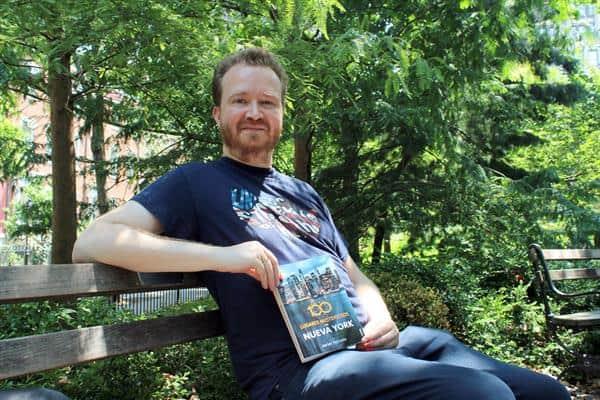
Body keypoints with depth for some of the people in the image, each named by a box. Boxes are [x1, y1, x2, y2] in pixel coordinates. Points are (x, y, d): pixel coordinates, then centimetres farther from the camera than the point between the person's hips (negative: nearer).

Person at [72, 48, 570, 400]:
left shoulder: (304, 194, 26)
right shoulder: (196, 182, 6)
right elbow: (92, 243, -7)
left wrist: (381, 318, 1)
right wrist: (219, 254, -19)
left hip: (371, 342, 7)